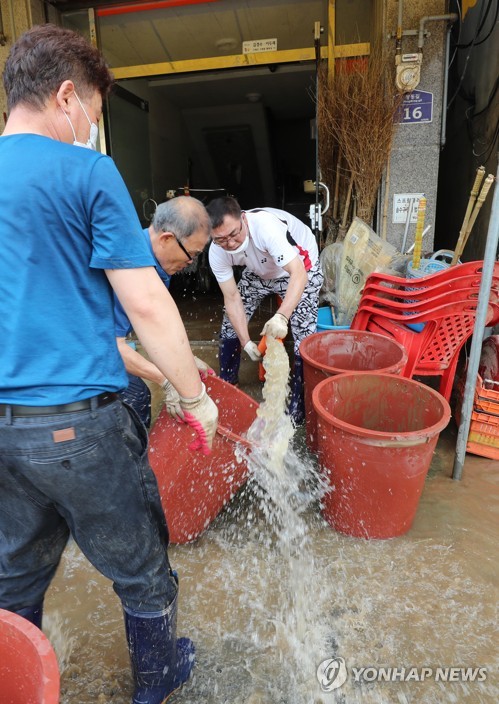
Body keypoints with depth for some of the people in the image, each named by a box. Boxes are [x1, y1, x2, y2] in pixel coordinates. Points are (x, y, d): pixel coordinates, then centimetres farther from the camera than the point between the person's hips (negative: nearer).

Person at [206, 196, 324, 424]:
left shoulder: (266, 225, -41)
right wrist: (246, 342, -26)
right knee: (230, 323, 2)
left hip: (300, 265, -5)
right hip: (260, 271, 5)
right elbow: (232, 297, -18)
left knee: (303, 335, -17)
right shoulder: (217, 253, -23)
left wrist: (281, 316, -60)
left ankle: (297, 407, -1)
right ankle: (225, 387, 24)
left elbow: (298, 274, -45)